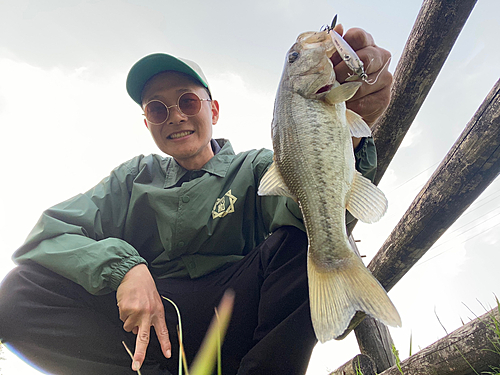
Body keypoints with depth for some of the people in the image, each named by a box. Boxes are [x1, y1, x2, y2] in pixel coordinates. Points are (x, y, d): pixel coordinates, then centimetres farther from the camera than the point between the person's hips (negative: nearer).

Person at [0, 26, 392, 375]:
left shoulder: (254, 169, 4)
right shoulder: (134, 178, 11)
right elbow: (46, 233, 0)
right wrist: (123, 268, -19)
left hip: (228, 315, -1)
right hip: (141, 324, 2)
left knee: (305, 238, -25)